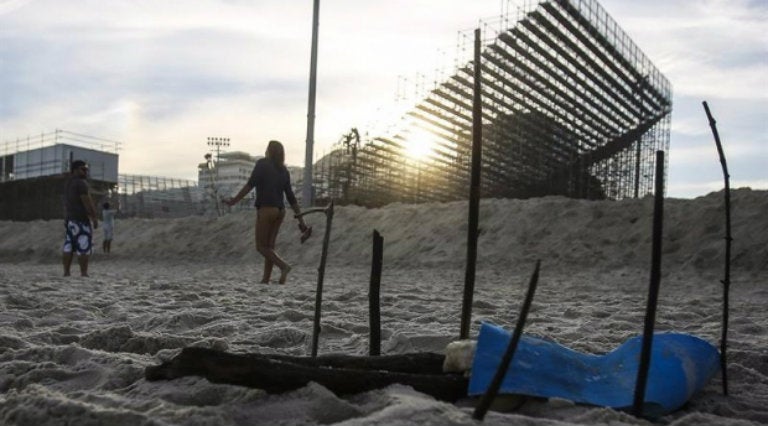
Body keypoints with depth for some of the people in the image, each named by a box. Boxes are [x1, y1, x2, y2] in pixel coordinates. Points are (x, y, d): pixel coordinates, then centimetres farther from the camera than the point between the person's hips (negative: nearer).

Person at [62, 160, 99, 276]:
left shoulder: (68, 184, 18)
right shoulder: (81, 183, -12)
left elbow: (66, 203, 21)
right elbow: (87, 202, -17)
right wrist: (94, 218, -13)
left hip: (70, 219, 9)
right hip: (81, 220, -9)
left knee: (68, 247, 6)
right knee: (83, 249, -8)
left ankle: (66, 272, 5)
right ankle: (84, 273, -9)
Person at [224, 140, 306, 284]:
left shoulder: (262, 164, -2)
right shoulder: (284, 171, 14)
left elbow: (250, 184, -12)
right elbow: (291, 197, 11)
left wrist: (235, 200, -11)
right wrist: (300, 219, 12)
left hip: (266, 210, -6)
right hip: (279, 211, 6)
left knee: (261, 246, 0)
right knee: (269, 246, 8)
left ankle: (283, 265, -21)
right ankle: (265, 280, 6)